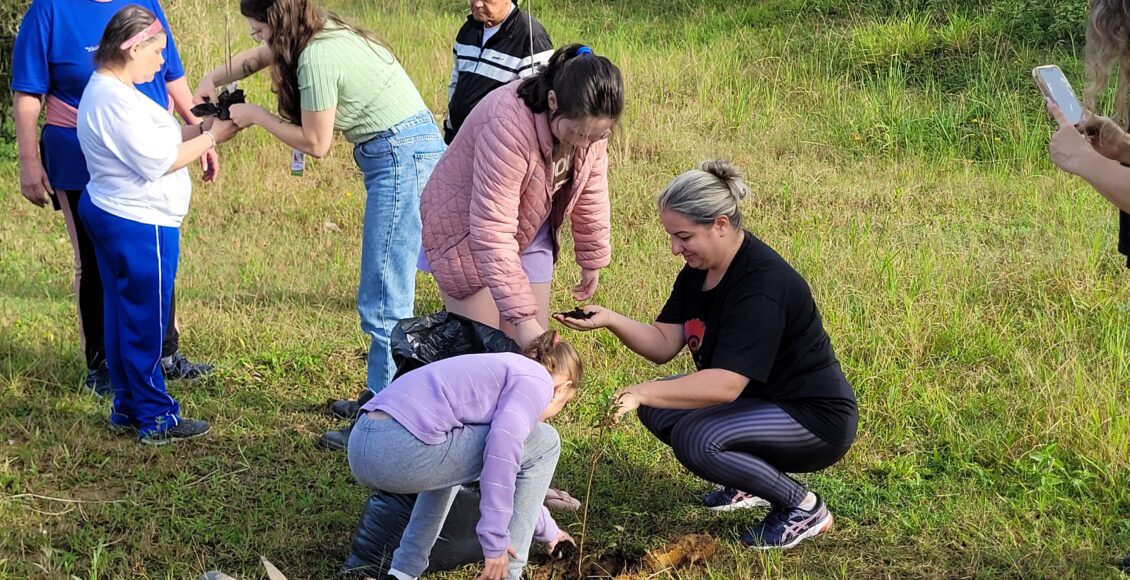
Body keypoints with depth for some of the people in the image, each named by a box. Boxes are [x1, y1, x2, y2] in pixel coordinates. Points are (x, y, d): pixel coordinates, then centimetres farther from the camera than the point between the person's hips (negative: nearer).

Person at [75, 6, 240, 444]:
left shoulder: (107, 90, 12)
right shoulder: (115, 100, -21)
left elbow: (150, 141, 13)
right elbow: (157, 162, -21)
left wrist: (198, 130, 2)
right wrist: (211, 137, -12)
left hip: (110, 214, 11)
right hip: (140, 226, -11)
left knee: (124, 317, 16)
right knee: (145, 322, -2)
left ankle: (128, 409, 26)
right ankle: (155, 419, 7)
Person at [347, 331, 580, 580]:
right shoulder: (536, 380, 7)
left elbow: (504, 473, 49)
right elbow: (504, 446, -13)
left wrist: (547, 528, 62)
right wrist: (495, 539, -10)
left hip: (361, 447, 9)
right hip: (402, 449, -9)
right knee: (543, 443, 9)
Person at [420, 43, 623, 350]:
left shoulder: (589, 122, -17)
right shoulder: (508, 126, -38)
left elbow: (591, 192, 1)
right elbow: (492, 232, -39)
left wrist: (592, 259, 9)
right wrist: (523, 318, -40)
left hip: (530, 232, 6)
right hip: (467, 232, -6)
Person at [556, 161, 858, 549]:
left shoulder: (763, 283, -28)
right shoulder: (699, 270, 2)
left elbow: (726, 384, -35)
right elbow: (664, 345, -2)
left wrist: (644, 393, -39)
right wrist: (609, 320, -18)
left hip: (817, 419, -10)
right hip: (759, 401, 10)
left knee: (695, 440, -29)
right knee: (658, 408, 1)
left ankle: (805, 509, -9)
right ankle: (751, 485, 14)